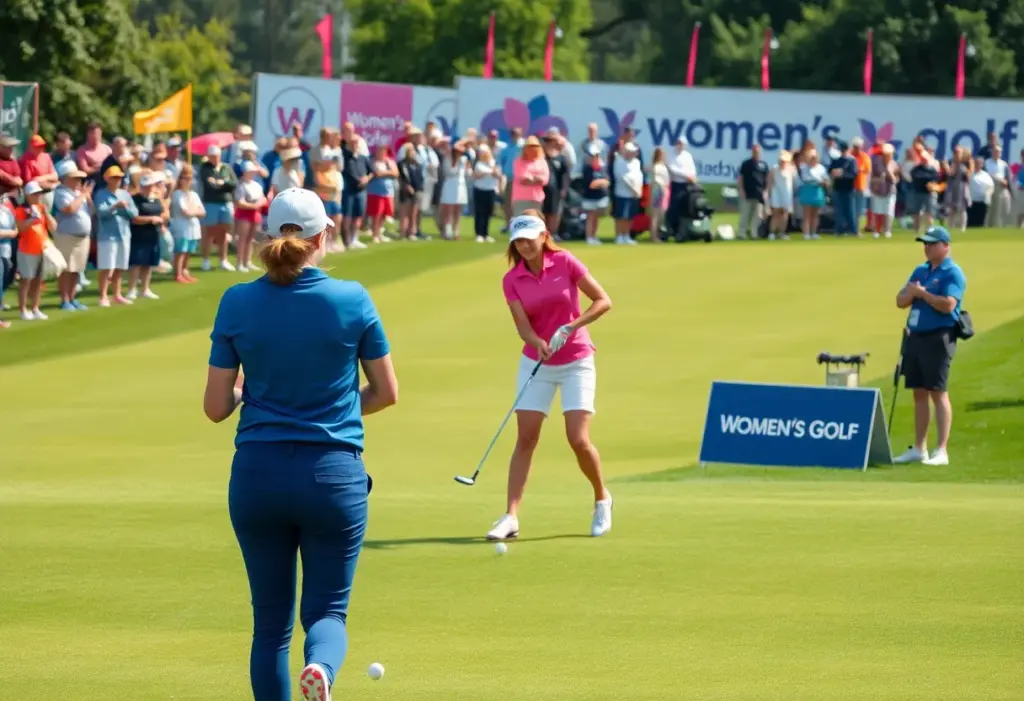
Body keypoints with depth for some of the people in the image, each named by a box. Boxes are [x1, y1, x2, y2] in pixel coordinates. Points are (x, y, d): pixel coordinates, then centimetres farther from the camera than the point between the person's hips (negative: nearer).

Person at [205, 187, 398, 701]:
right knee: (326, 611, 6)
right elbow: (386, 392, 5)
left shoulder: (237, 303, -3)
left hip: (257, 475, 1)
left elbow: (216, 407, 0)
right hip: (333, 473, -1)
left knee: (271, 619, 12)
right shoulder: (353, 300, -4)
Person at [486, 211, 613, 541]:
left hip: (576, 362, -2)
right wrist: (539, 344, -33)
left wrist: (570, 328, -21)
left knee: (579, 440, -10)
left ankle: (602, 498, 17)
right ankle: (511, 516, -8)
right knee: (525, 438, -6)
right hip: (535, 364, 2)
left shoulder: (565, 263, -9)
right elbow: (523, 325, -12)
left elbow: (603, 301, -10)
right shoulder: (512, 280, -3)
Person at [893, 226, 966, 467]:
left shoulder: (952, 273, -7)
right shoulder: (920, 271, 17)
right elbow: (900, 301, 15)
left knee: (938, 392, -9)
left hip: (938, 338, -8)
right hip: (915, 336, 8)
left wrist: (922, 293, -11)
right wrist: (911, 292, -7)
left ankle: (941, 451, -9)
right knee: (919, 393, 10)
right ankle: (919, 449, 14)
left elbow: (948, 304, -21)